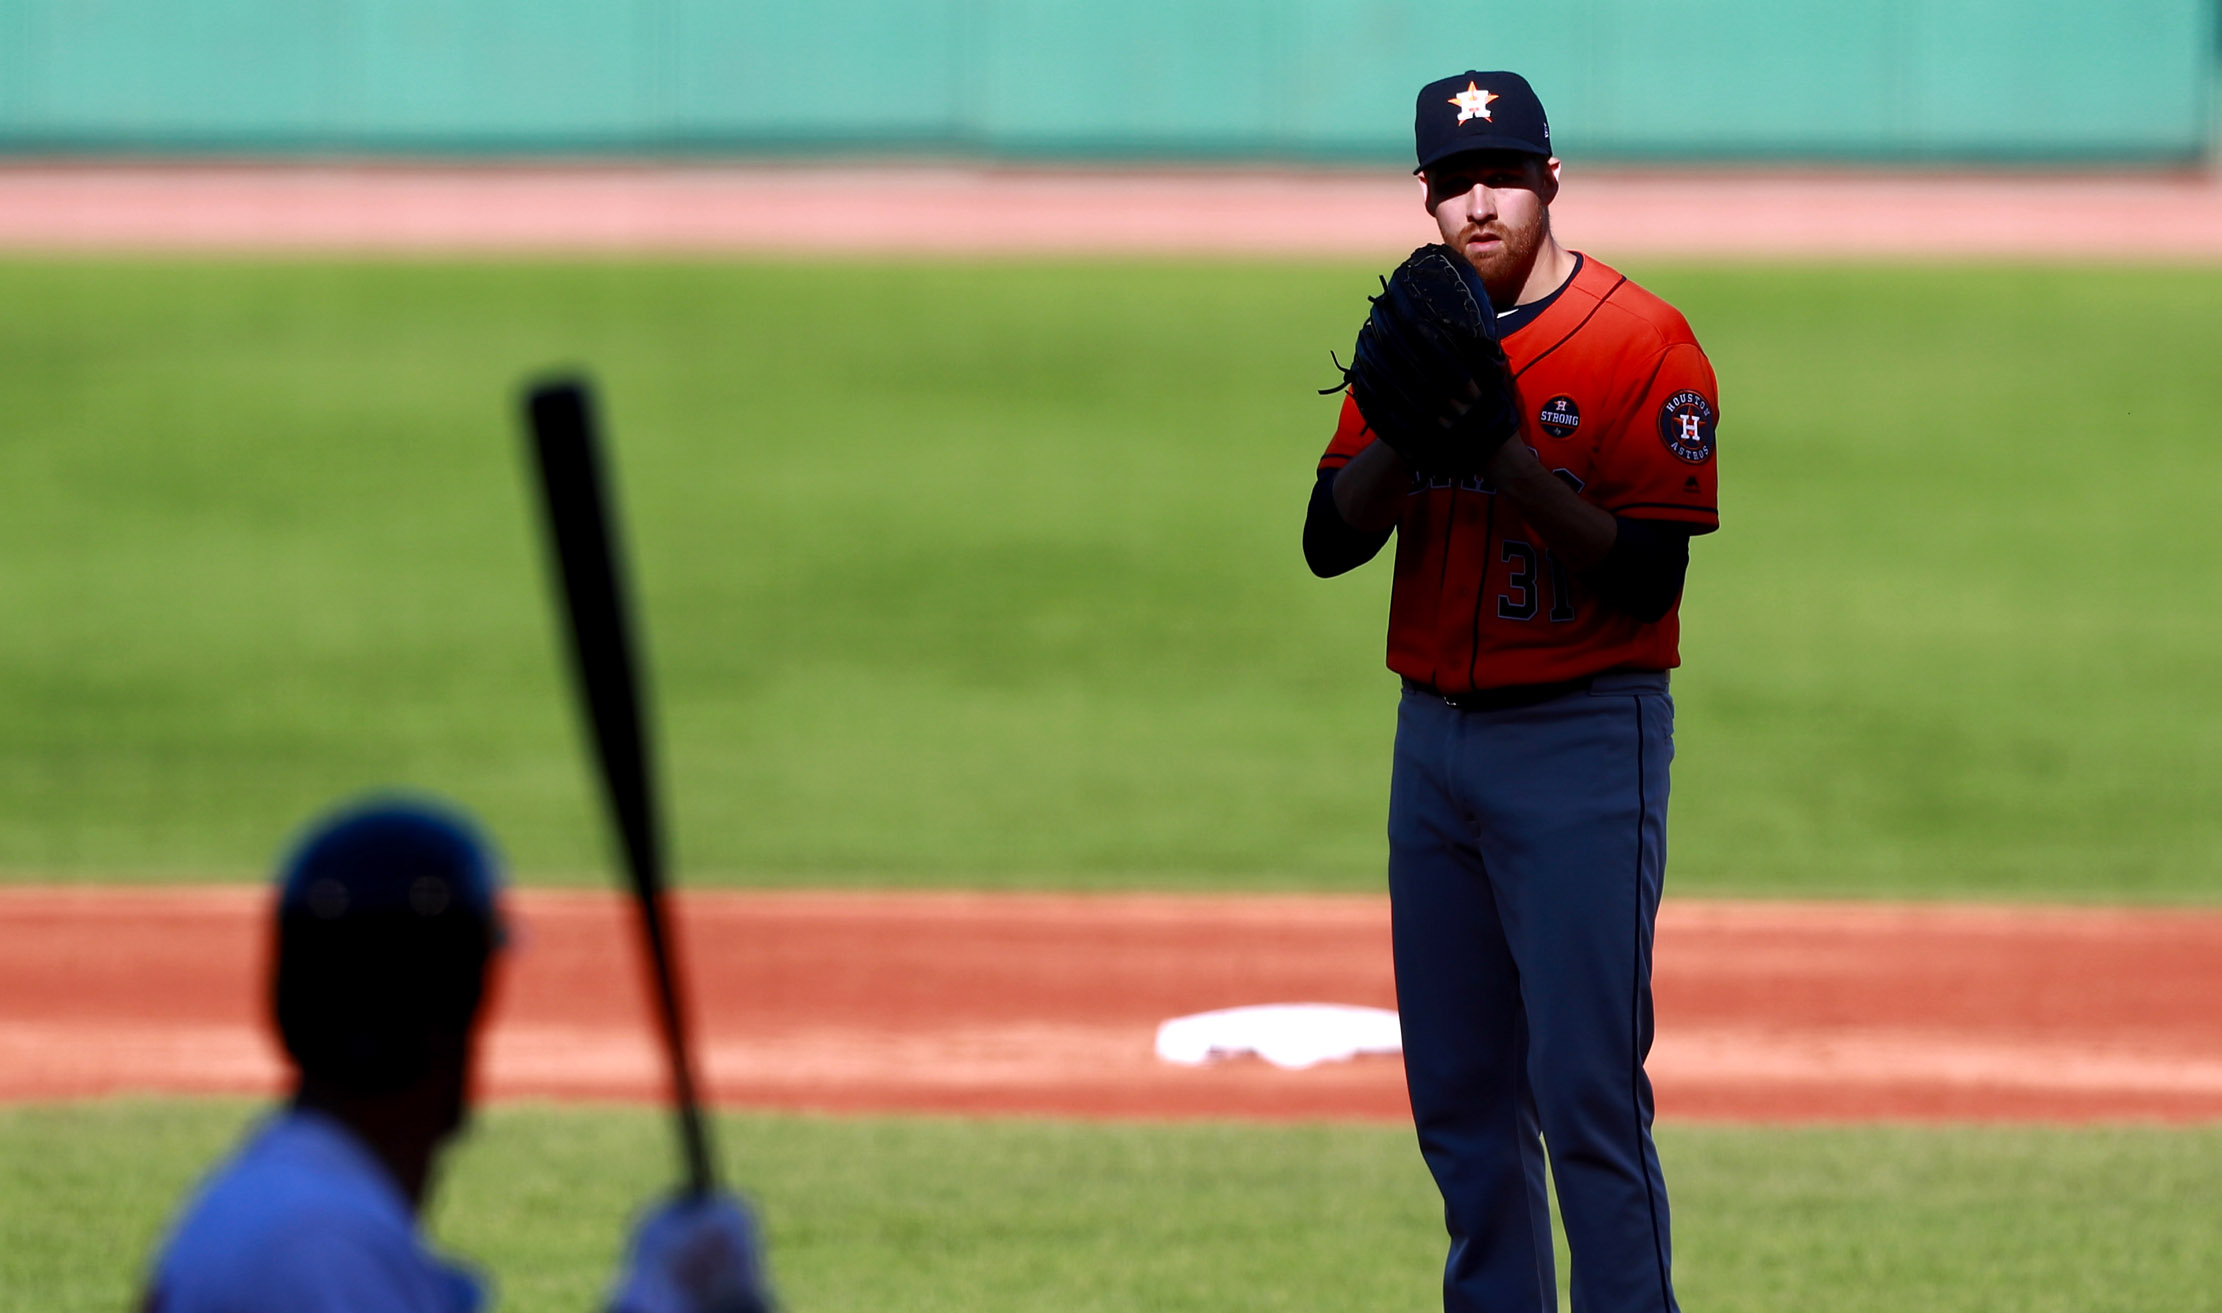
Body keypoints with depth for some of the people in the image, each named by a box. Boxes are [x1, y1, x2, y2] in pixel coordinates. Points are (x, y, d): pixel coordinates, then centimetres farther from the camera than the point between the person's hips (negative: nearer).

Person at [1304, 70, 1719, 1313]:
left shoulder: (1642, 341, -8)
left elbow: (1650, 569, -15)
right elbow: (1332, 539, 5)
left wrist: (1506, 454, -23)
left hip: (1584, 742, -6)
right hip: (1434, 733, 6)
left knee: (1587, 1091, -11)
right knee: (1458, 1093, 10)